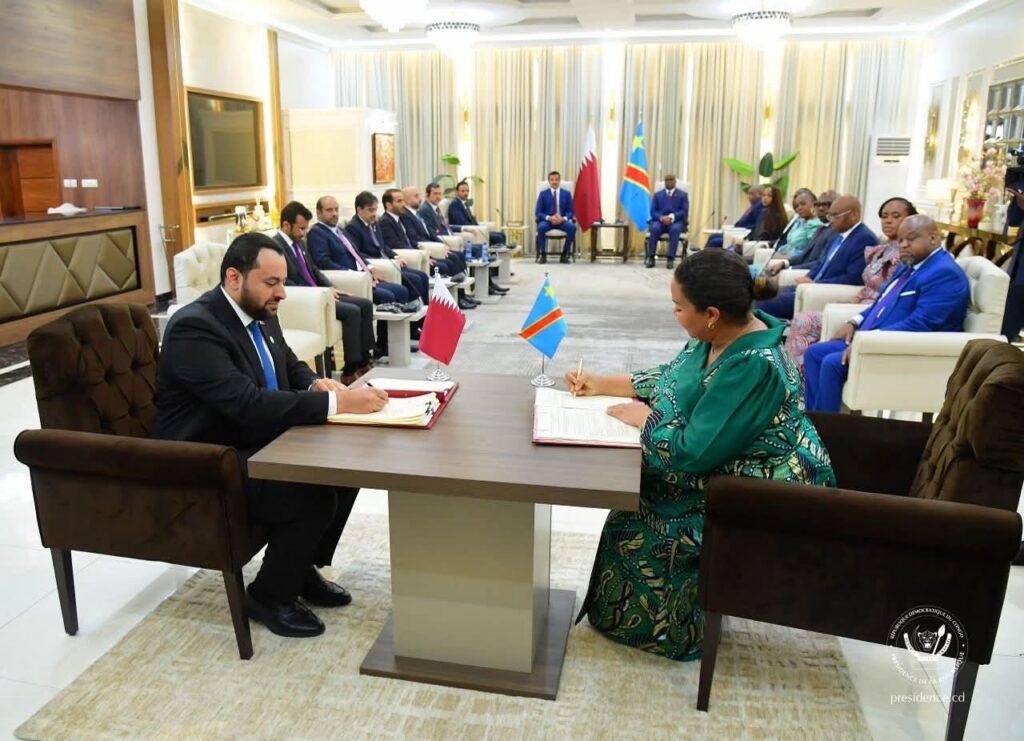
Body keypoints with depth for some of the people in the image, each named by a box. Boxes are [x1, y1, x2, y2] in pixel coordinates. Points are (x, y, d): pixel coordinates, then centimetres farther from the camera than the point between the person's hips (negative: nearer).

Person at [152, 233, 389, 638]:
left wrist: (317, 385, -9)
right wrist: (336, 402, -35)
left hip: (258, 444, 9)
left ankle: (304, 568, 13)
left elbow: (292, 368, 15)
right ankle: (269, 595, 0)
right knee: (314, 496, -24)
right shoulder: (194, 327, -24)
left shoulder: (261, 313, 3)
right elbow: (248, 403, -34)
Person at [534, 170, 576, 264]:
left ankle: (565, 254, -18)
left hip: (562, 221, 1)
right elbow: (537, 212, -1)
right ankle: (543, 254, -20)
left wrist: (563, 218, -17)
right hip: (547, 220, -1)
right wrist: (549, 218, -19)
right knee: (541, 227, -36)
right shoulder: (543, 194, 4)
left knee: (573, 227, -31)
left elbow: (570, 212, 6)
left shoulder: (567, 194, 8)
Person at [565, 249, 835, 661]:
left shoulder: (752, 366, -32)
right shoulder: (724, 335, -3)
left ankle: (664, 628, 16)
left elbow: (691, 454, -32)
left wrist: (644, 417, -15)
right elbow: (672, 378, 14)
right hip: (727, 478, 9)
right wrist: (603, 384, 11)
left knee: (635, 530, -7)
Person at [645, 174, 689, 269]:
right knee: (655, 228, -34)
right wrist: (661, 217, -17)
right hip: (660, 220, 1)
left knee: (675, 229, -37)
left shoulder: (682, 195, 10)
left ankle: (671, 258, -38)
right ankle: (651, 257, -31)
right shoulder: (657, 194, 15)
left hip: (676, 221, -1)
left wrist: (672, 217, -19)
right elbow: (653, 211, 5)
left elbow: (685, 211, -1)